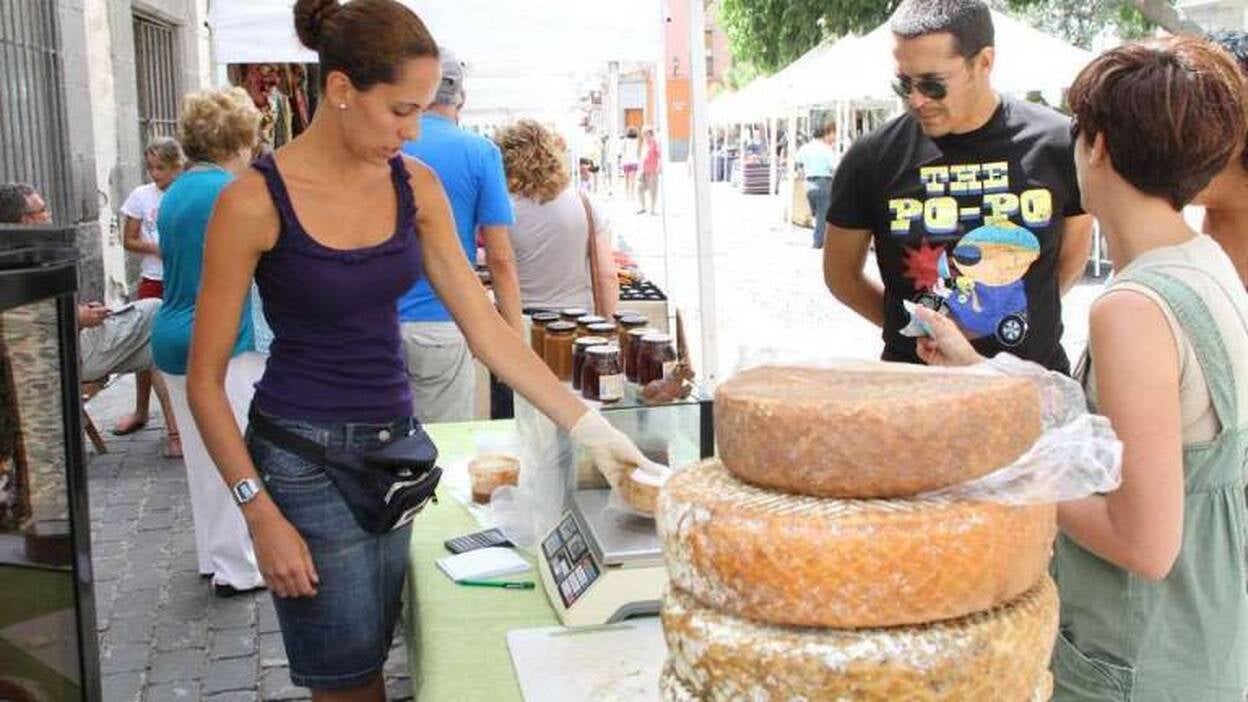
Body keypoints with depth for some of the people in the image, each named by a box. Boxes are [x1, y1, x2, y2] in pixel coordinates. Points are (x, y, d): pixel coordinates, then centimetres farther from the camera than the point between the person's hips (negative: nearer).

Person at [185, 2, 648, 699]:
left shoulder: (416, 185, 0)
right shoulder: (256, 201, -15)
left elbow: (485, 326, 1)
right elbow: (206, 380, -9)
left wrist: (588, 425, -6)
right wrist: (262, 514, -14)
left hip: (395, 444, 5)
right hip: (307, 457, -5)